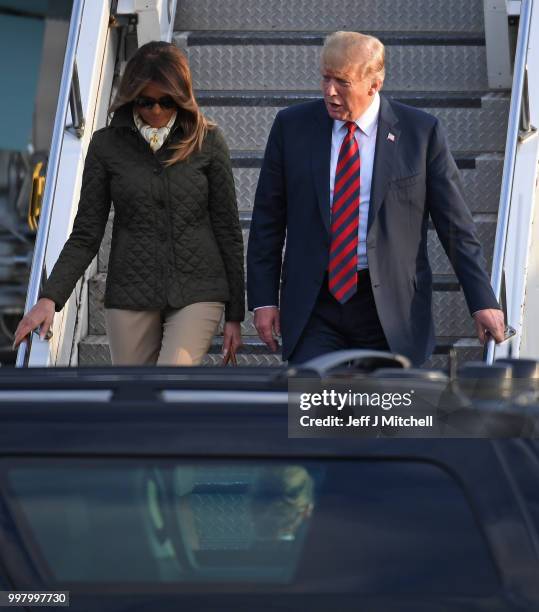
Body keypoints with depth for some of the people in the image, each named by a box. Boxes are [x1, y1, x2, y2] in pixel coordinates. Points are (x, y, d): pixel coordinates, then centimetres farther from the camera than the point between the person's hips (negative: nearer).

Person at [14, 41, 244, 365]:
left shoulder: (207, 141, 1)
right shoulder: (107, 145, 2)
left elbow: (228, 229, 5)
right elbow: (86, 234, 3)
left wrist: (235, 313, 5)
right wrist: (50, 298, -10)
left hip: (197, 292, -2)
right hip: (130, 293, 2)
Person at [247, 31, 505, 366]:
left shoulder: (421, 131, -2)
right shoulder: (291, 126, 3)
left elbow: (455, 225, 1)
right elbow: (267, 220, 8)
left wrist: (482, 301, -1)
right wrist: (264, 298, 3)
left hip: (392, 308, -1)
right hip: (314, 305, 1)